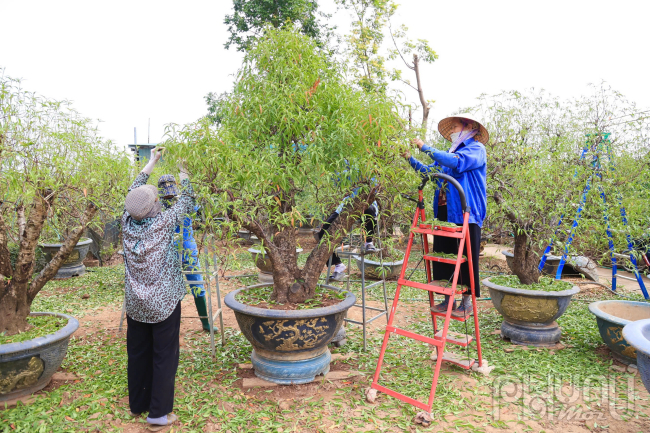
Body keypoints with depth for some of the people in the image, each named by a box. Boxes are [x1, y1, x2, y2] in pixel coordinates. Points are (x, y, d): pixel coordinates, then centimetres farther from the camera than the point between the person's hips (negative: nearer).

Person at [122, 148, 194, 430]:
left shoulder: (127, 224, -6)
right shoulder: (163, 224, -18)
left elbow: (134, 192, 9)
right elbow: (186, 201, -4)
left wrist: (151, 163, 18)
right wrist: (183, 172, 10)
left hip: (135, 303, 5)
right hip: (164, 303, -5)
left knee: (137, 353, 17)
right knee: (164, 356, 5)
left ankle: (137, 404, 33)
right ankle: (158, 414, 12)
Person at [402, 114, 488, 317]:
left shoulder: (476, 148, -1)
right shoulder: (452, 151, 23)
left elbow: (456, 163, -21)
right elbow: (429, 170, 23)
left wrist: (425, 147, -18)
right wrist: (410, 158, 11)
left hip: (465, 213, -7)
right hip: (445, 212, 7)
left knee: (465, 258, -2)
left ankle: (467, 302, 8)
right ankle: (448, 299, 16)